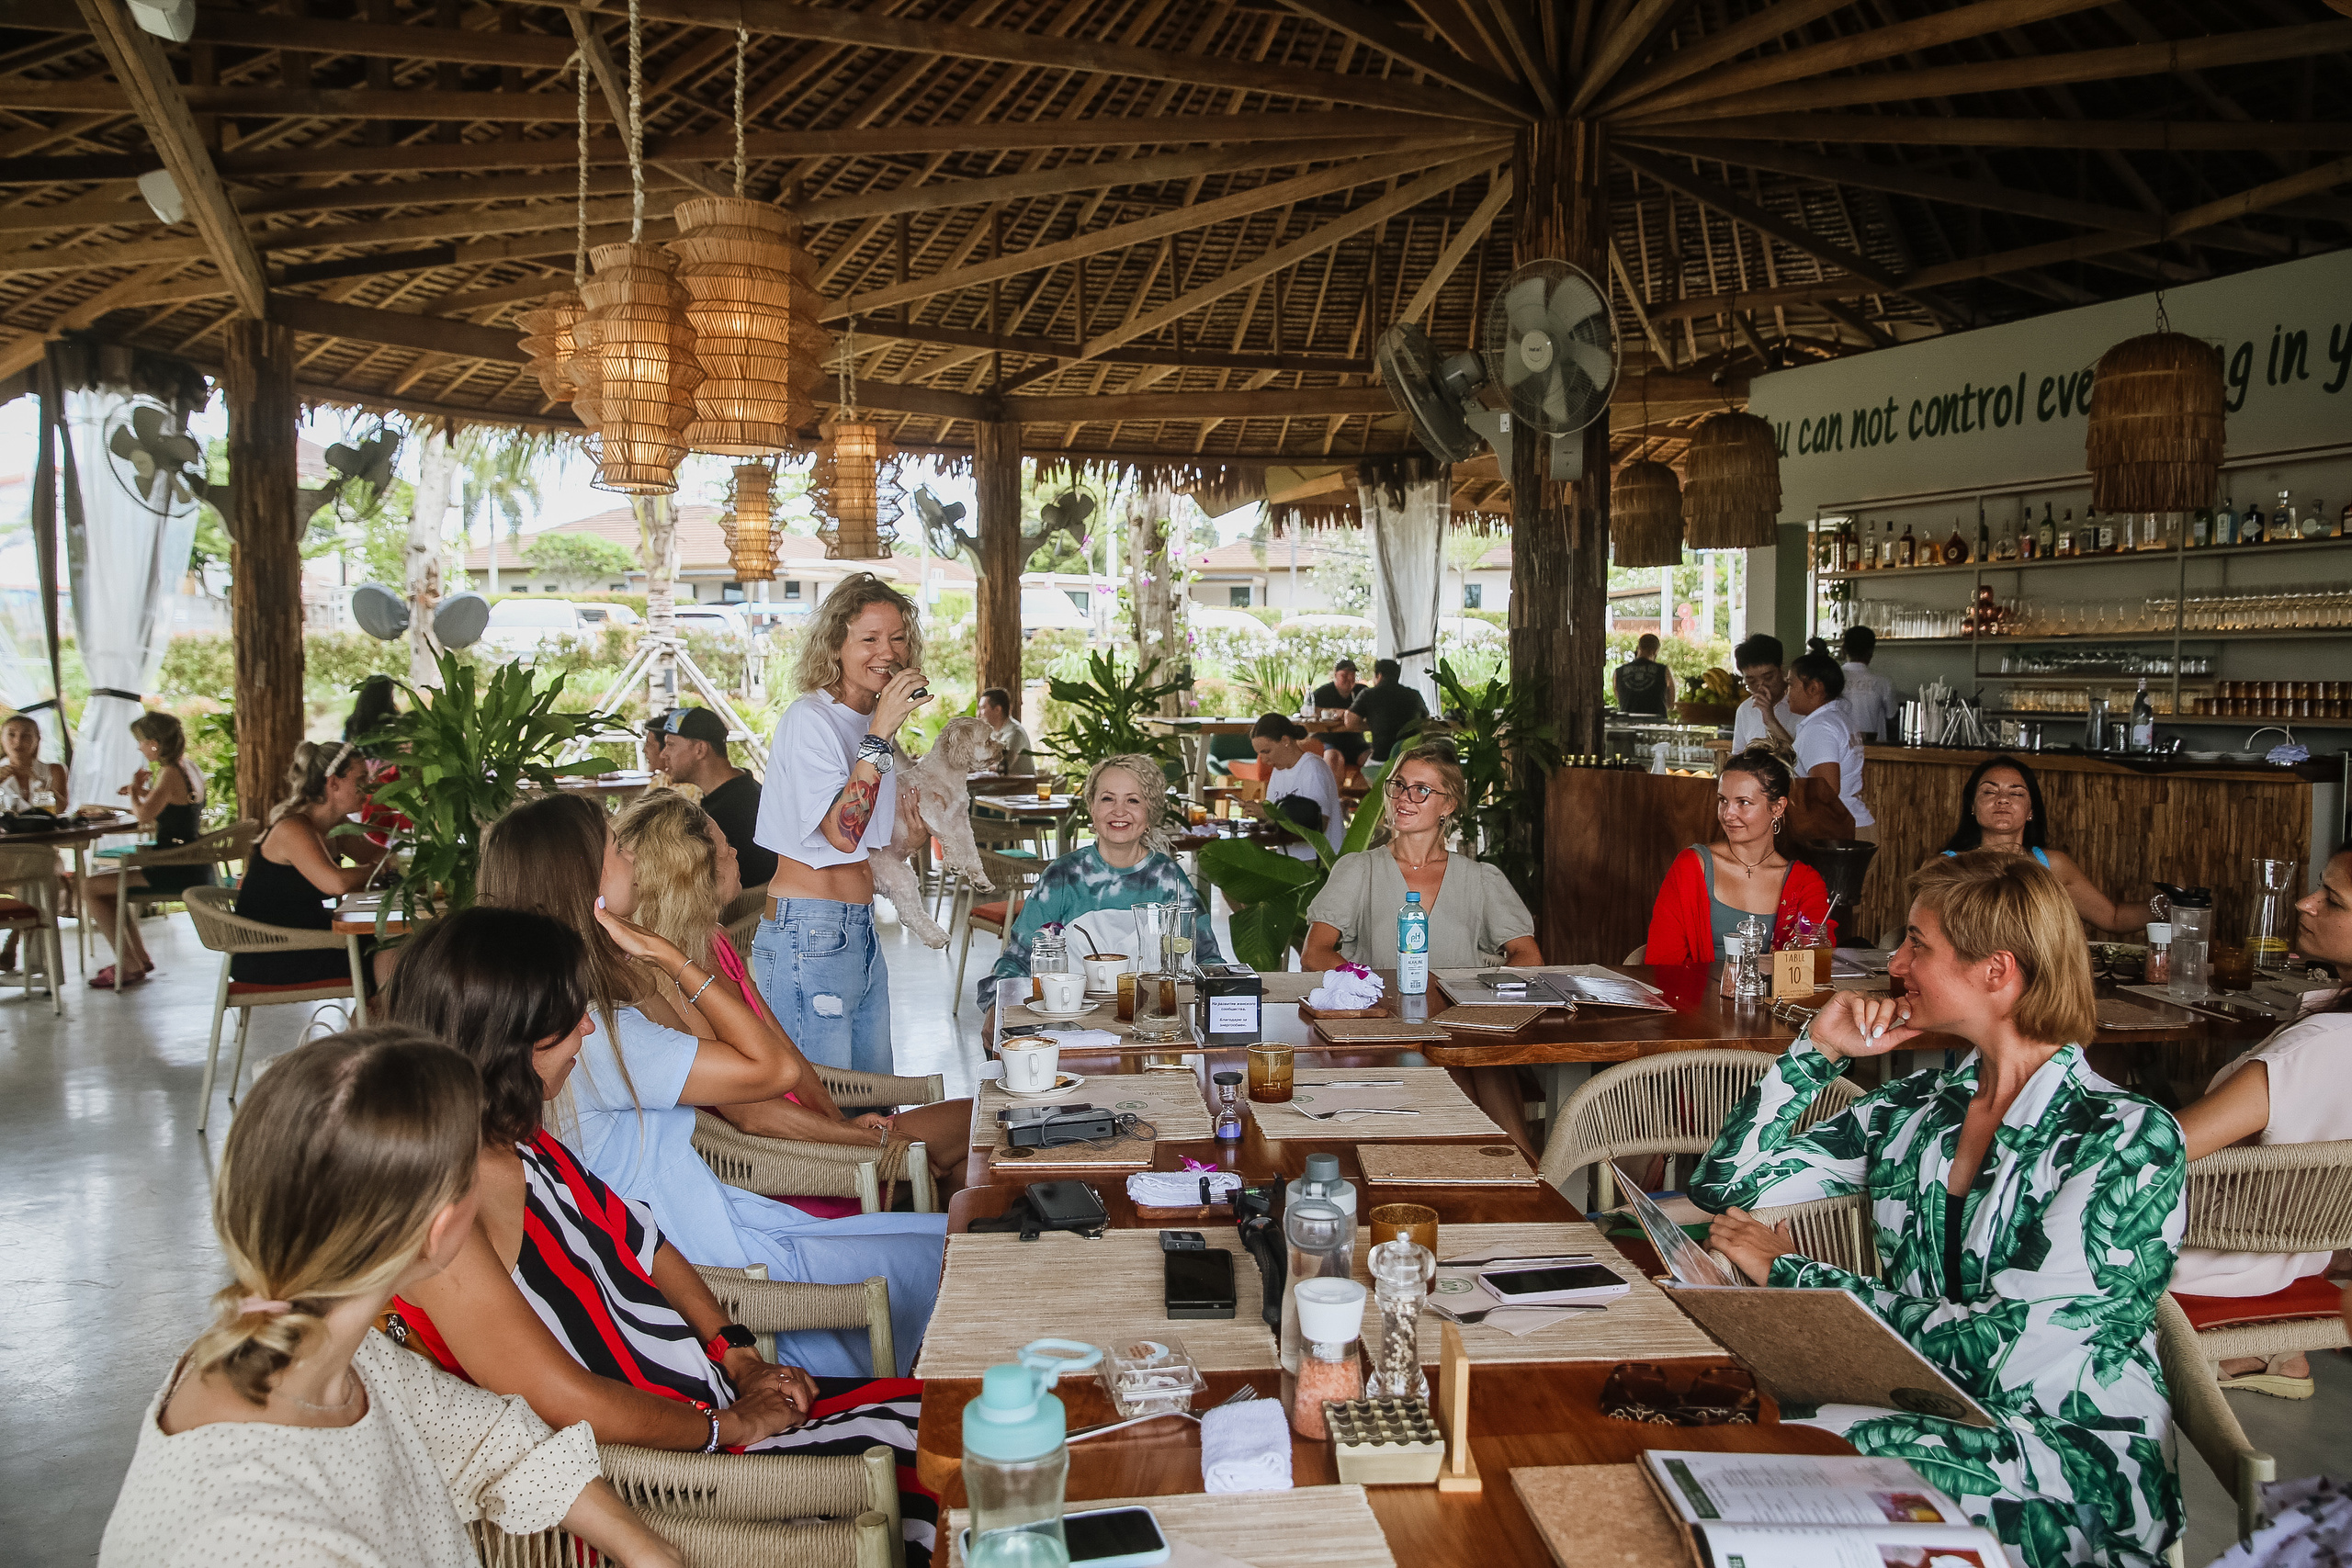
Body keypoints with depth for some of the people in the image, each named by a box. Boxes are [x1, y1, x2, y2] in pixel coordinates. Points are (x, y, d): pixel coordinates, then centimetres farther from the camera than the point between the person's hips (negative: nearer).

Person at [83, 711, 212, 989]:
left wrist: (136, 789, -7)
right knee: (108, 883, 27)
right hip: (194, 869, 10)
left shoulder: (170, 773, -18)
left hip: (177, 872, -10)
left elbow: (144, 816, -27)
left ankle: (130, 966, 2)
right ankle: (139, 957, 30)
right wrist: (143, 792, 14)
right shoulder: (190, 767, 10)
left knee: (91, 889, -5)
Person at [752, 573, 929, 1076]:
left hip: (861, 929, 9)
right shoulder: (809, 719, -12)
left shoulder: (872, 720, 14)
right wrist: (879, 735, -25)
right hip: (809, 933, -9)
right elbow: (842, 833, -24)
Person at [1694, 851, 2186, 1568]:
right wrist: (1816, 1051, 0)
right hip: (1928, 1421, 5)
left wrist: (1792, 1274, -13)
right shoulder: (1913, 1111, 6)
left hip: (2078, 1457, -5)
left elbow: (2005, 1347, -20)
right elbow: (1725, 1185, 10)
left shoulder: (2129, 1139, -11)